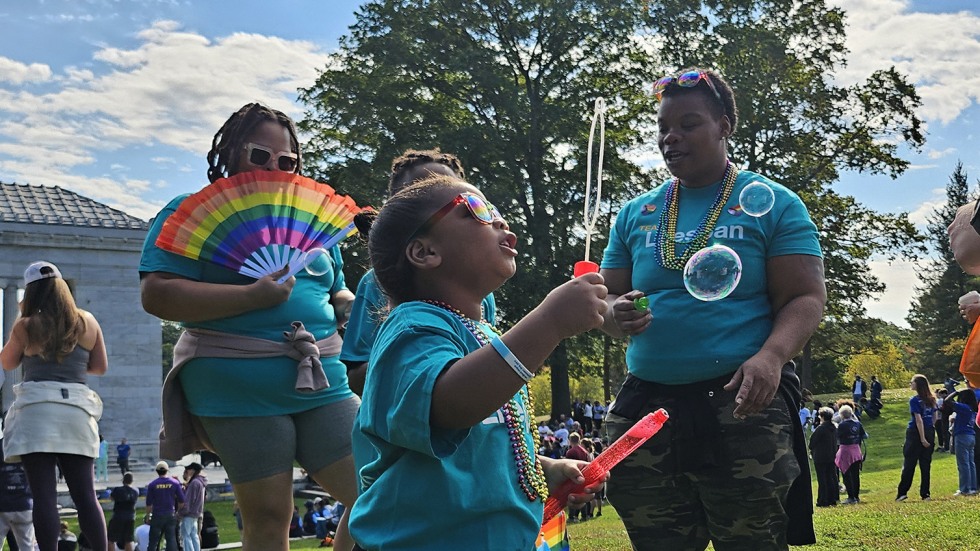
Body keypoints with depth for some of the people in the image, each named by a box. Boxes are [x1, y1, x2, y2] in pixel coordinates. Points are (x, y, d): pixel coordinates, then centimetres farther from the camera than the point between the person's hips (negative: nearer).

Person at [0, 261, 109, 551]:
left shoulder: (26, 326, 1)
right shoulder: (88, 322, 9)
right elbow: (101, 367, 15)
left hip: (36, 410, -3)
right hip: (77, 411, 3)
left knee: (44, 496, -5)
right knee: (85, 495, 5)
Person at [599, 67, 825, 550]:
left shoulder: (772, 203, 3)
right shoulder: (635, 215, 14)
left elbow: (805, 298, -4)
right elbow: (608, 300, 16)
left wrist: (772, 356, -23)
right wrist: (617, 315, -9)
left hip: (743, 404, -3)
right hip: (645, 405, 4)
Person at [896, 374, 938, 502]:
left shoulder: (914, 400, -11)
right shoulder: (931, 399, 9)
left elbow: (919, 420, -17)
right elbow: (934, 416, 12)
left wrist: (922, 438, -17)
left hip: (916, 433, -6)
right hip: (930, 433, 6)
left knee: (909, 464, -1)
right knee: (925, 464, 8)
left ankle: (902, 493, -1)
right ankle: (925, 494, 7)